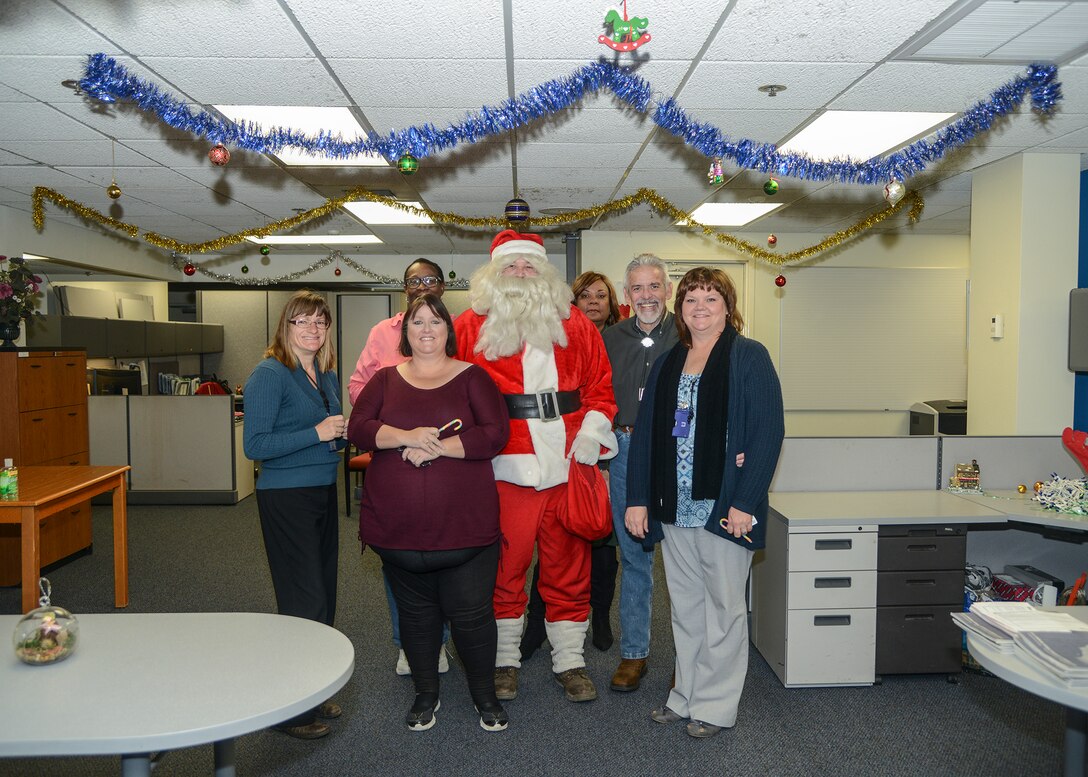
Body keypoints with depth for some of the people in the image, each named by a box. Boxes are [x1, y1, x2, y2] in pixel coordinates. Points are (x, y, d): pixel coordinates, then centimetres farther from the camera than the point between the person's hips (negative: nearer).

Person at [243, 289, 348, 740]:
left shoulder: (328, 377, 10)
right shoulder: (269, 374, -12)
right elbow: (255, 445, -19)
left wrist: (344, 434, -1)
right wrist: (317, 433, -22)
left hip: (324, 492, 8)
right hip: (285, 496, -8)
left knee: (324, 598, 14)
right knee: (305, 602, -4)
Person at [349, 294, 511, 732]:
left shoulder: (472, 378, 2)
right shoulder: (385, 380, 10)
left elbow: (495, 434, -9)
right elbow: (358, 428, -3)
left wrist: (436, 447, -16)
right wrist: (407, 437, -19)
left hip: (464, 524, -2)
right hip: (398, 526, 3)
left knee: (471, 612, 4)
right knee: (415, 611, 16)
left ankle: (485, 695, 27)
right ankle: (425, 695, 36)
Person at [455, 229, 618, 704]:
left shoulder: (573, 323, 11)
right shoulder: (471, 326, 5)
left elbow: (600, 383, 11)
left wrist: (591, 433, -2)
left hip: (567, 466, 2)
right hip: (503, 469, -1)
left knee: (568, 568, 10)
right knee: (503, 568, 9)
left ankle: (569, 660, 26)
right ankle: (504, 660, 27)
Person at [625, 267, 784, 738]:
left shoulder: (749, 358, -4)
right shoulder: (667, 364, 12)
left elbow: (768, 432, -10)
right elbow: (645, 433, 10)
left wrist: (745, 503, -16)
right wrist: (637, 499, 4)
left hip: (724, 509, -5)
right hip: (674, 508, 5)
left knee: (724, 606, 7)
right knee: (684, 606, 14)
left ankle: (716, 704, 21)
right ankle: (687, 695, 28)